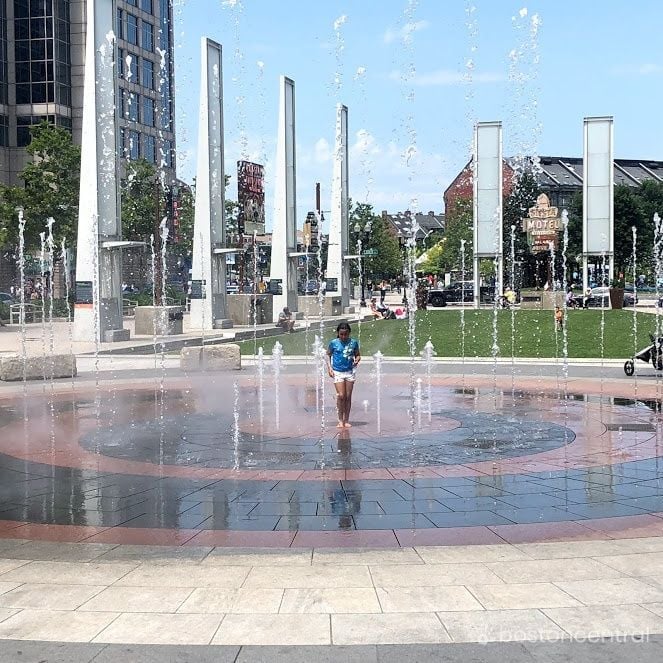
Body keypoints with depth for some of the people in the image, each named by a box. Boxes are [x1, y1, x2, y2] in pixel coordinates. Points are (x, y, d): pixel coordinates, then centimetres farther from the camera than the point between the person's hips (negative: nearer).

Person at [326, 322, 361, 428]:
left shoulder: (353, 342, 1)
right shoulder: (333, 343, -4)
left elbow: (358, 355, 10)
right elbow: (328, 355, 7)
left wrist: (356, 360, -12)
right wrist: (329, 367, -3)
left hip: (349, 372, 2)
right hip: (337, 372, -2)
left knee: (348, 397, 5)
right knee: (341, 395, -9)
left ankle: (346, 420, 14)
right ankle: (340, 420, 2)